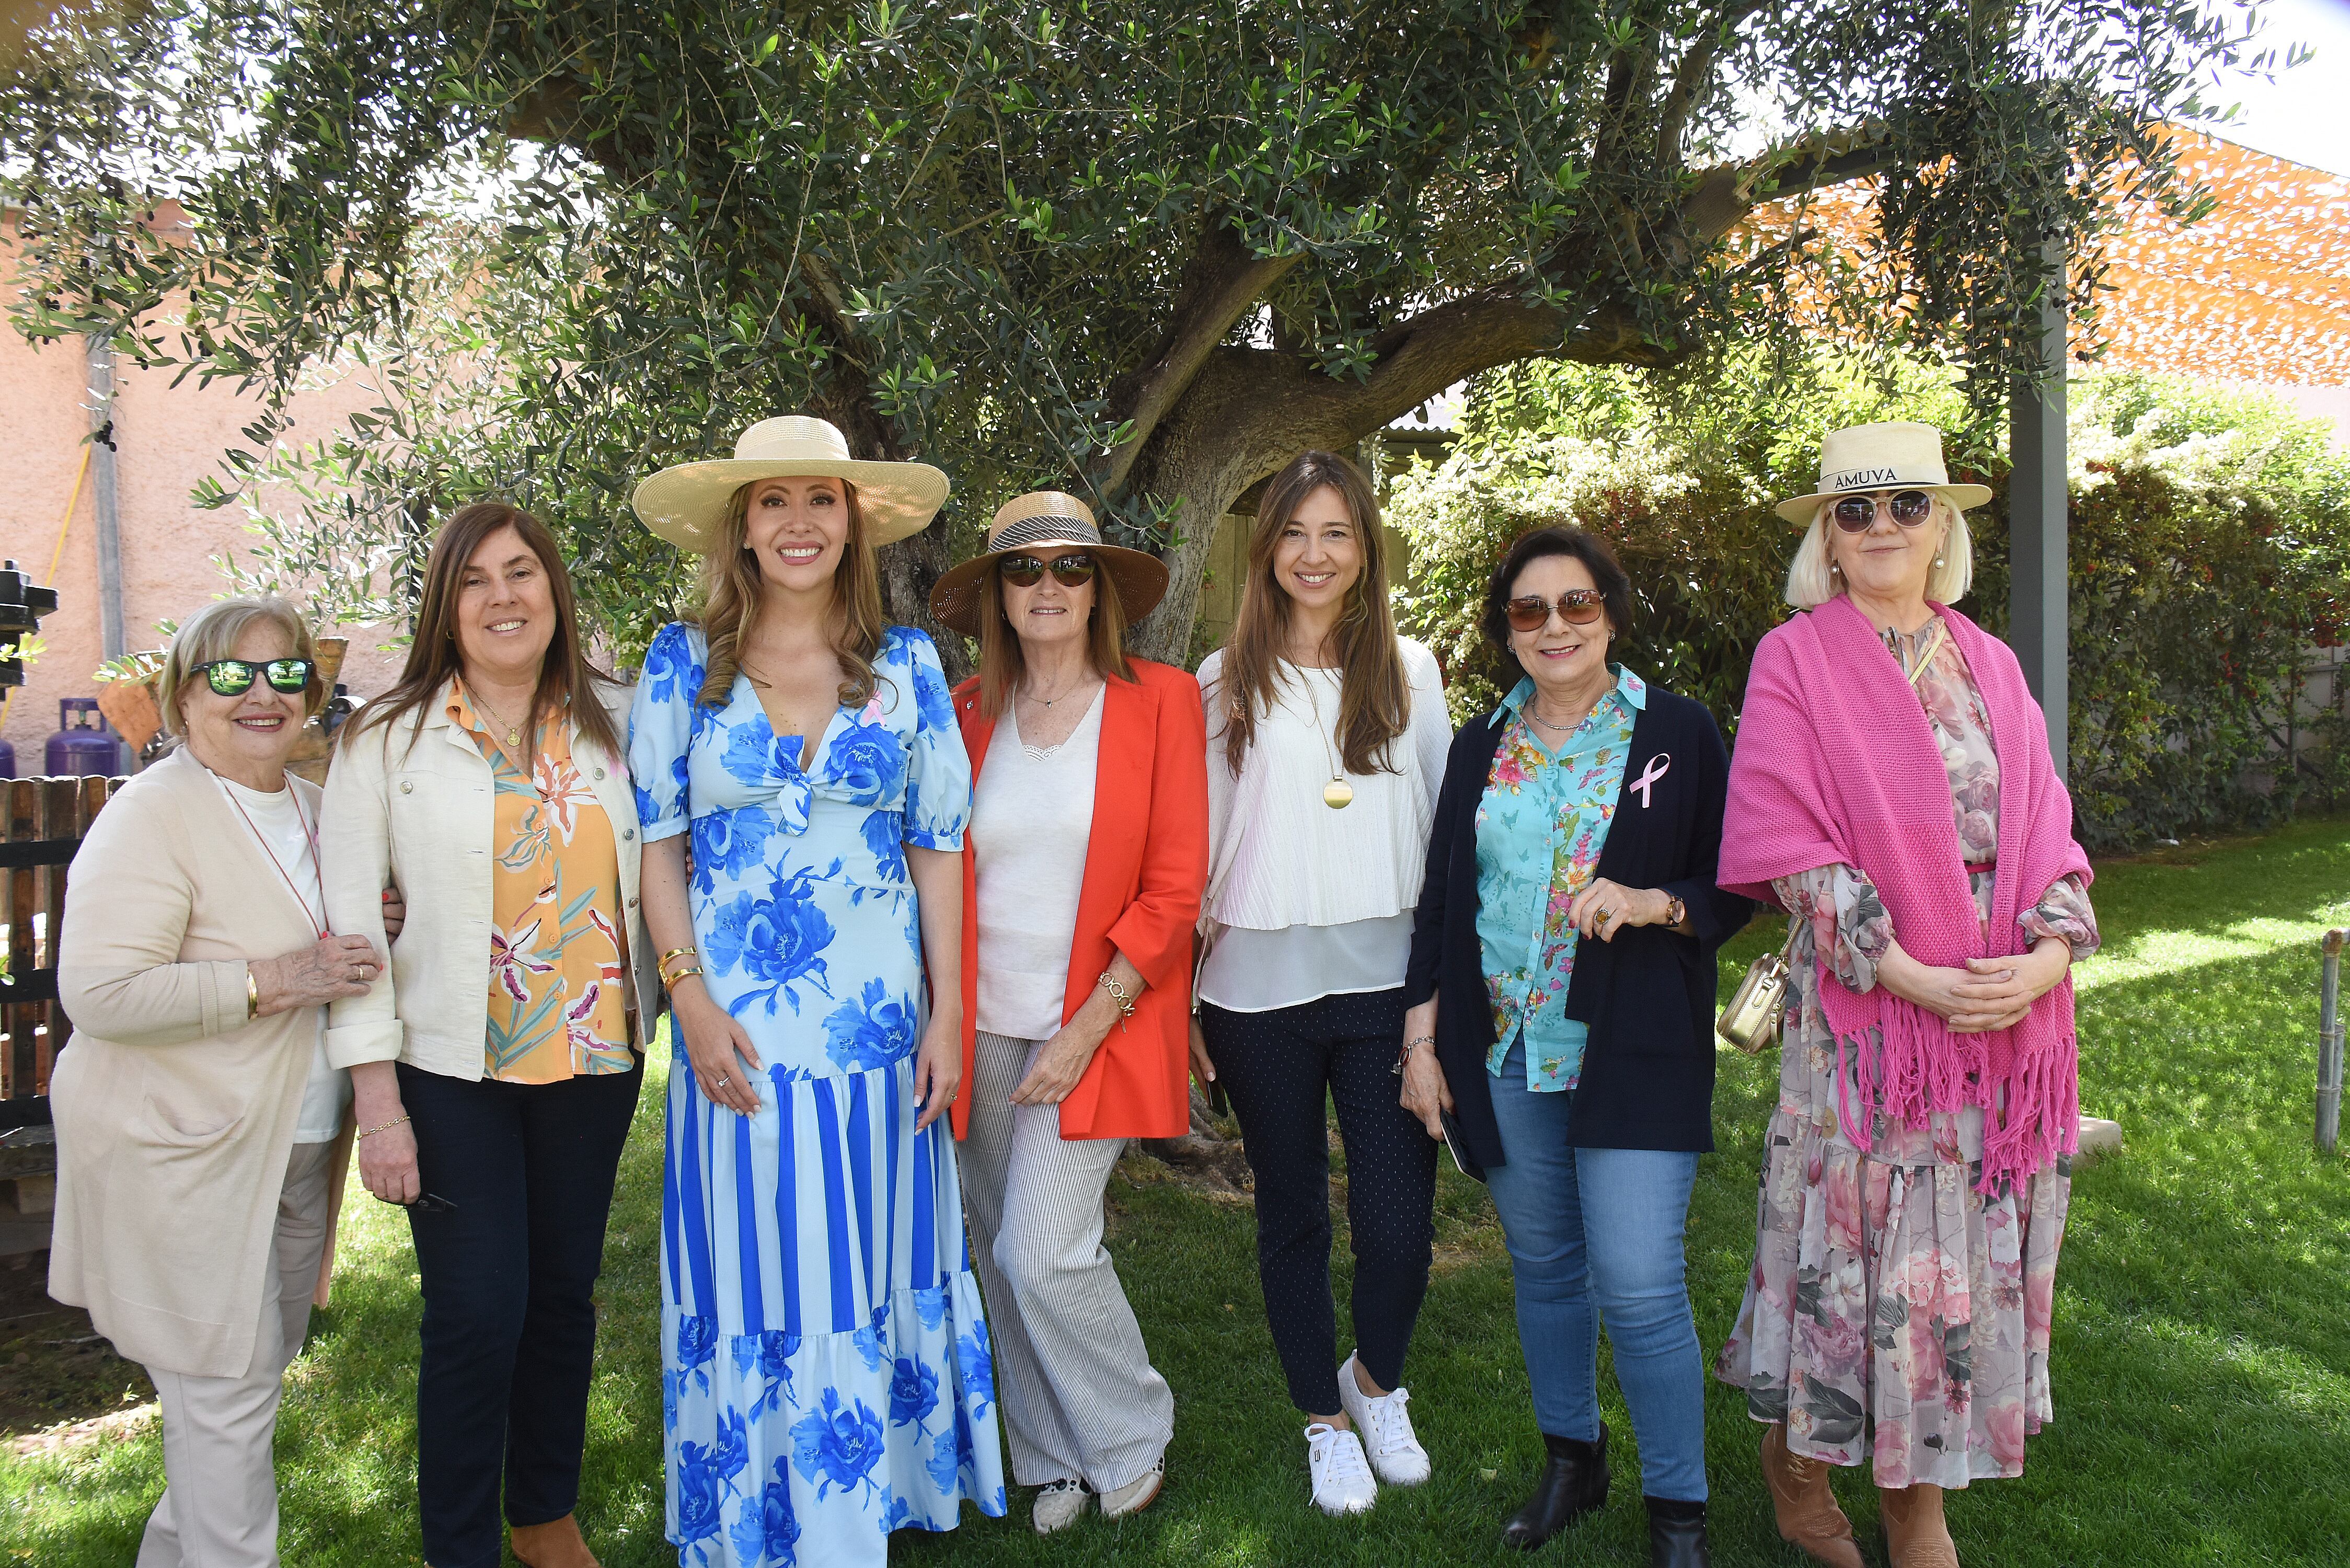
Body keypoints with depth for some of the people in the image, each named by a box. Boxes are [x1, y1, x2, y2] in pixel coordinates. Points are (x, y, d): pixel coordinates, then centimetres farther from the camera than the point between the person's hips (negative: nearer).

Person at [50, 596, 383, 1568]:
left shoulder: (314, 810, 10)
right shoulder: (155, 815, -15)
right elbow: (98, 994, -24)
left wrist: (376, 931, 4)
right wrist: (271, 982, -26)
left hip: (297, 1148, 8)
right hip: (188, 1155, -8)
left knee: (258, 1371, 19)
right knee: (226, 1390, -2)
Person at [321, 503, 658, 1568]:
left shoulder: (610, 724, 5)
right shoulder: (387, 740, -4)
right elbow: (350, 923, -6)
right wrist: (379, 1101, -10)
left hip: (593, 1061, 3)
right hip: (450, 1073, -3)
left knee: (564, 1294, 14)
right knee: (476, 1315, -3)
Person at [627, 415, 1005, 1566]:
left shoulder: (907, 664, 2)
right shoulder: (682, 663, 1)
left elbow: (938, 846, 3)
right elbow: (657, 844, 1)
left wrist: (949, 1012, -2)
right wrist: (692, 1000, -8)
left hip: (880, 1025, 1)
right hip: (738, 1029, -1)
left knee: (876, 1270, 11)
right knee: (754, 1280, 6)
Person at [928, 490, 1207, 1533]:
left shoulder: (1159, 701, -4)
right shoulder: (965, 714, 6)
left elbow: (1173, 887, -7)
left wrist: (1084, 1033, -12)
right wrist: (945, 1024, -1)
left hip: (1093, 1026, -4)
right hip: (984, 1028, 4)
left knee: (1042, 1252, -9)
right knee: (1004, 1255, 9)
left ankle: (1132, 1443, 17)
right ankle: (1055, 1462, 28)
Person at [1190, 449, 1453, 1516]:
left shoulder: (1409, 671, 6)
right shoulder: (1225, 684, 4)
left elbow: (1447, 827, 9)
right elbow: (1194, 849, 6)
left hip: (1385, 985, 0)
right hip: (1258, 994, 0)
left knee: (1398, 1220, -2)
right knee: (1292, 1214, 12)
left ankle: (1376, 1381, 29)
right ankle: (1325, 1419, 32)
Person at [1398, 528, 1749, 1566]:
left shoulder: (1677, 734, -1)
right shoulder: (1481, 747, 9)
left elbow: (1735, 888, 1)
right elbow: (1440, 897, 11)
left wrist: (1649, 903, -18)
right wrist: (1421, 1039, 7)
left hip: (1633, 1053, -4)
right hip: (1504, 1052, 4)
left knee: (1637, 1285, -8)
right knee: (1543, 1267, 14)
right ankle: (1569, 1459, 33)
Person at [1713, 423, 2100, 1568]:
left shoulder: (1989, 667, 12)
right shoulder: (1795, 661, -3)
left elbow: (2043, 827, 9)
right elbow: (1790, 842, -10)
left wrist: (2053, 949, -9)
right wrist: (1904, 971, -17)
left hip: (2008, 1005, 5)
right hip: (1862, 1004, -4)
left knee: (1969, 1248, 9)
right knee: (1852, 1235, 3)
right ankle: (1794, 1456, 25)